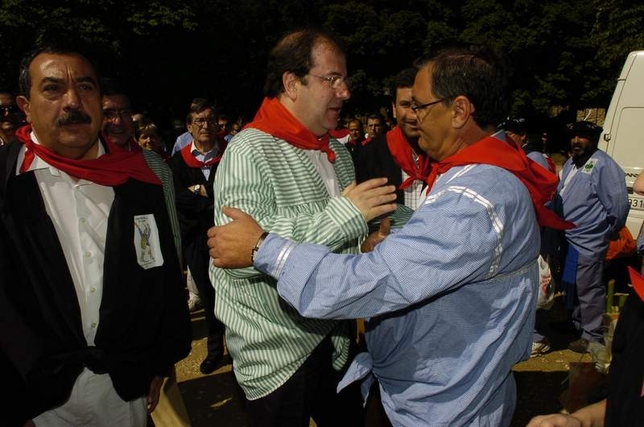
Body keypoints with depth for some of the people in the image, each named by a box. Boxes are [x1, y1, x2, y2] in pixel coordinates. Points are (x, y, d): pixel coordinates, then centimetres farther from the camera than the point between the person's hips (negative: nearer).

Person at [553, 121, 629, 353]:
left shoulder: (603, 165, -17)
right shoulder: (570, 164, 12)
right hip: (569, 239, 9)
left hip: (589, 243, -9)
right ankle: (576, 323, 41)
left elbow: (618, 204, -19)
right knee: (571, 286, 22)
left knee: (589, 290, 2)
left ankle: (592, 336, 17)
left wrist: (609, 232, -7)